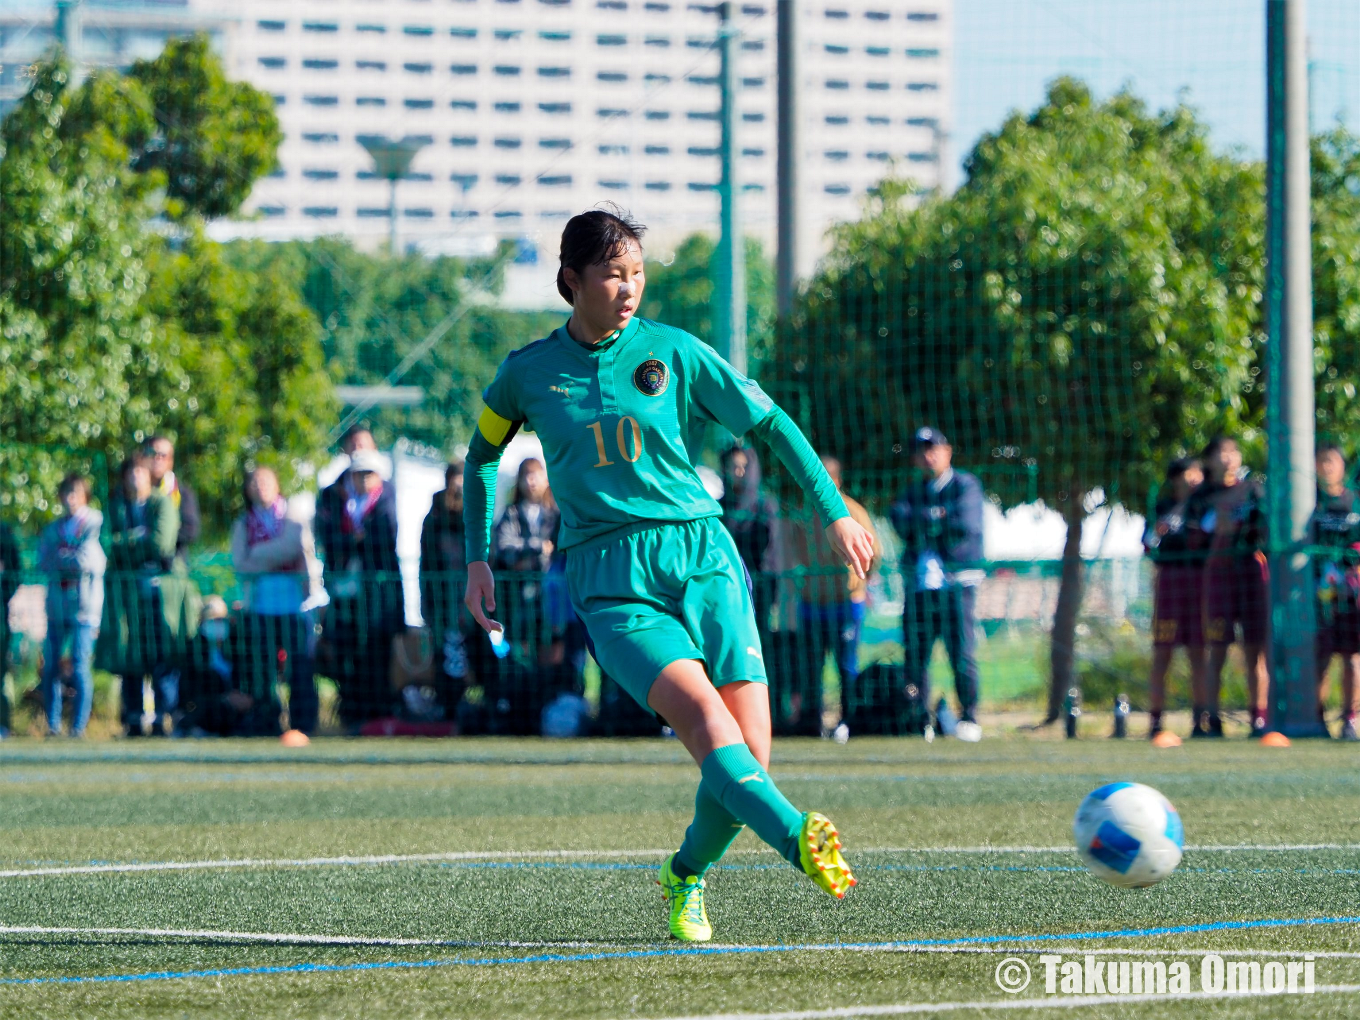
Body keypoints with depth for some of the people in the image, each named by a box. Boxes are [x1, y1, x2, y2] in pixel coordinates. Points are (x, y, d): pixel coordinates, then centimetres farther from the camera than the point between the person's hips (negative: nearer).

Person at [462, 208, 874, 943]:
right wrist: (477, 559, 16)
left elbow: (771, 424, 10)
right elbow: (483, 454, 23)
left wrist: (834, 511, 5)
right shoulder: (528, 373, 5)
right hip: (610, 579, -1)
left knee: (750, 750, -9)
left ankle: (688, 876, 17)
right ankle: (798, 841, -44)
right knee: (702, 711, -27)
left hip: (700, 557, 1)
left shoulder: (673, 352, 4)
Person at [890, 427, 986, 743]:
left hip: (957, 583, -4)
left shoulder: (965, 485, 5)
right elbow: (901, 521, -1)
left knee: (962, 653, -9)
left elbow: (966, 527, -11)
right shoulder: (913, 491, 19)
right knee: (915, 655, 2)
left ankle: (969, 717, -2)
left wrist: (924, 525, -4)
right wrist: (938, 518, -12)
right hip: (919, 583, 4)